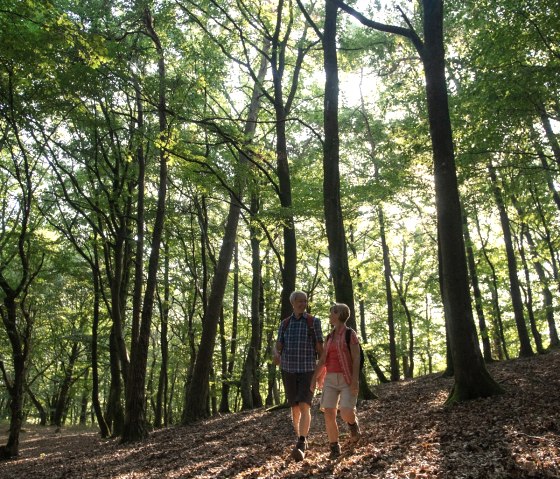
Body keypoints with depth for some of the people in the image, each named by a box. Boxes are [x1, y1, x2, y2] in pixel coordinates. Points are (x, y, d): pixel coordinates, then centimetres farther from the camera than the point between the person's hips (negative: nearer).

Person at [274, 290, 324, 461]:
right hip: (288, 371, 3)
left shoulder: (314, 322, -2)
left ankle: (300, 447, -25)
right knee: (295, 408, 9)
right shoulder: (284, 324, 7)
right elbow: (278, 346, 1)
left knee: (304, 407, -18)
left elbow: (320, 347, -2)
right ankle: (302, 441, 27)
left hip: (308, 371, -3)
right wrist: (276, 355, -24)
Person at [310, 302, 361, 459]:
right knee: (329, 414, -7)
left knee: (346, 413, -19)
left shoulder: (350, 334, -6)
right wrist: (314, 379, 6)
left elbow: (356, 359, -12)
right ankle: (334, 448, 9)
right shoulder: (329, 337, 13)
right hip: (331, 380, 5)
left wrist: (355, 380, -20)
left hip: (348, 380, -5)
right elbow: (322, 360, 12)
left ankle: (353, 423, 18)